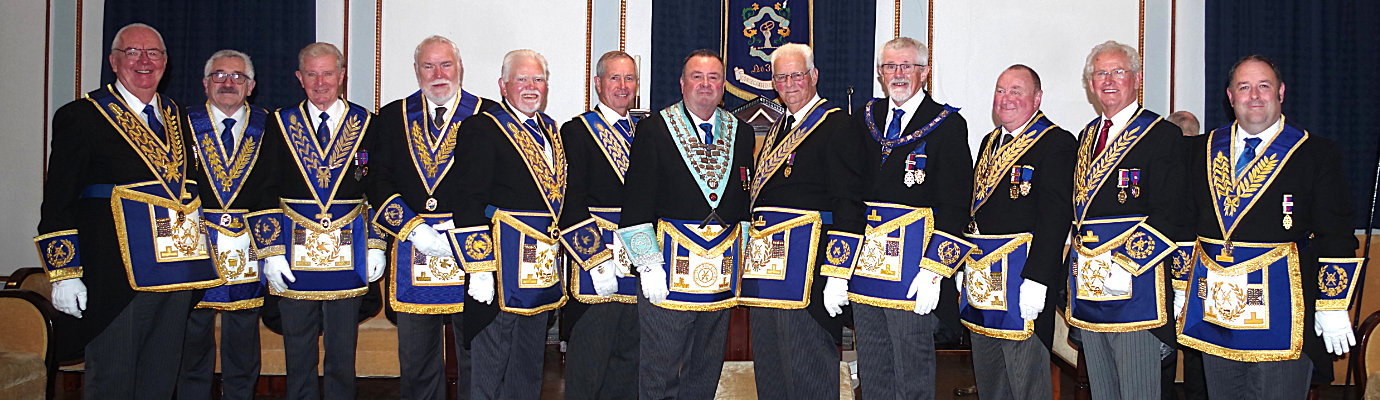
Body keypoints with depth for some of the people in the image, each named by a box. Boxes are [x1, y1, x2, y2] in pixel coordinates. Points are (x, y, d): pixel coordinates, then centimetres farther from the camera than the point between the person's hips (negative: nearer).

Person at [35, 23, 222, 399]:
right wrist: (64, 274, -11)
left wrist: (197, 260, 15)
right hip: (117, 275, -5)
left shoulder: (178, 117, 15)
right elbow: (58, 201, -4)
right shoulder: (80, 116, -2)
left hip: (177, 269, 5)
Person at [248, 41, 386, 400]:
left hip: (348, 254, 0)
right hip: (295, 252, 1)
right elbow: (265, 192, 3)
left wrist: (376, 245, -2)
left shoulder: (366, 124, 5)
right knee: (298, 353, 8)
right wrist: (270, 250, -4)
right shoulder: (280, 124, 6)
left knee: (343, 353, 7)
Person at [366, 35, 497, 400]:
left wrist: (461, 229, -14)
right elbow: (377, 182, 4)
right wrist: (414, 229, -10)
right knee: (415, 362, 11)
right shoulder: (391, 118, 10)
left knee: (475, 358, 6)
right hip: (412, 248, 2)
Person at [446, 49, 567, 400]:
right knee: (488, 368, 0)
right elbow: (468, 202, -15)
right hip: (502, 264, -7)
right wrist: (479, 268, -22)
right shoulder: (481, 129, -9)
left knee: (528, 370, 16)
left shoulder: (550, 130, 14)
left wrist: (558, 257, 15)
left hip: (542, 268, 8)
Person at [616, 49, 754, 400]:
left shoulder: (741, 132, 11)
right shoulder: (654, 128, -2)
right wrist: (649, 265, -13)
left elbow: (746, 199, 13)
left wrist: (742, 259, 7)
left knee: (706, 372, 14)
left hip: (723, 265, 4)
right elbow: (636, 204, -6)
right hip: (671, 261, -4)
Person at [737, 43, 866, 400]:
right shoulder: (777, 129, 19)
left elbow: (848, 205, -14)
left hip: (807, 264, -8)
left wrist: (837, 273, -20)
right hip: (767, 266, 9)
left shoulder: (837, 126, -7)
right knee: (768, 370, 15)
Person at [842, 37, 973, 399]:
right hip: (864, 262, 5)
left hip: (913, 269, -4)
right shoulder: (864, 119, 11)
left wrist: (933, 271, -16)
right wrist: (838, 270, 5)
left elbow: (955, 204, -7)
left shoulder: (947, 124, -2)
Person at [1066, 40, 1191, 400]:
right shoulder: (1087, 136, 17)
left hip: (1135, 288, -7)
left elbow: (1169, 216, -13)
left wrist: (1126, 267, -20)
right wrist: (1077, 264, 10)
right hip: (1088, 288, 7)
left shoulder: (1163, 135, -6)